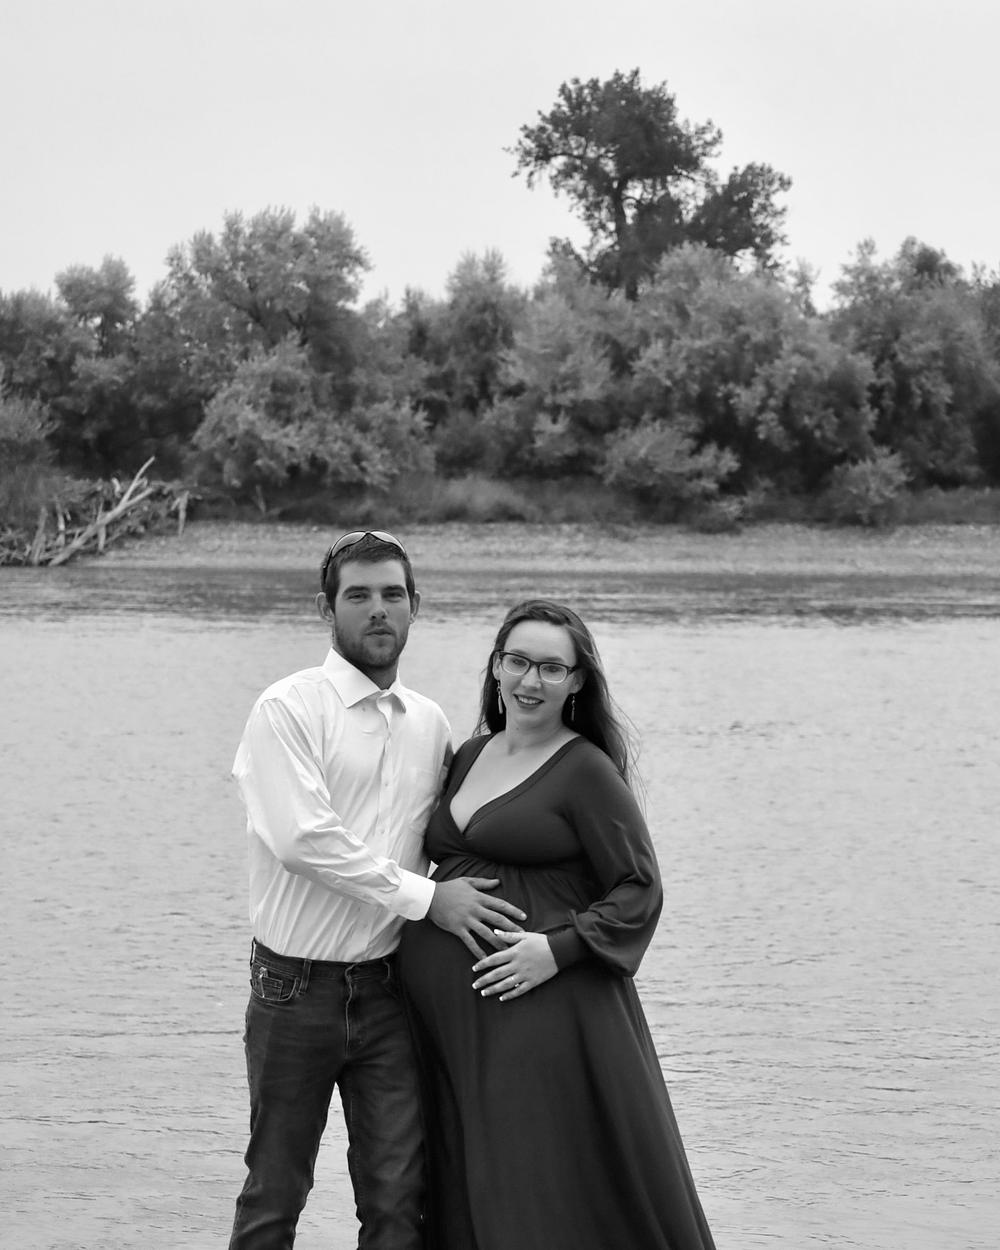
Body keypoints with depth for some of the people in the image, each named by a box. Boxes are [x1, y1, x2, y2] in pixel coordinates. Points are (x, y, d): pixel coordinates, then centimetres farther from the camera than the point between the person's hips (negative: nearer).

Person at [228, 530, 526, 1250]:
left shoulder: (431, 725, 9)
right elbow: (302, 840, -18)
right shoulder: (289, 709, -8)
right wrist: (424, 897, -15)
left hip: (388, 991, 4)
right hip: (298, 991, -4)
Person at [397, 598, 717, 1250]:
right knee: (467, 1197, 11)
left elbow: (639, 891, -8)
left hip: (543, 1014, -7)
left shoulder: (587, 771, -6)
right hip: (449, 1018, 7)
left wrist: (560, 947, -18)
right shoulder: (471, 755, 14)